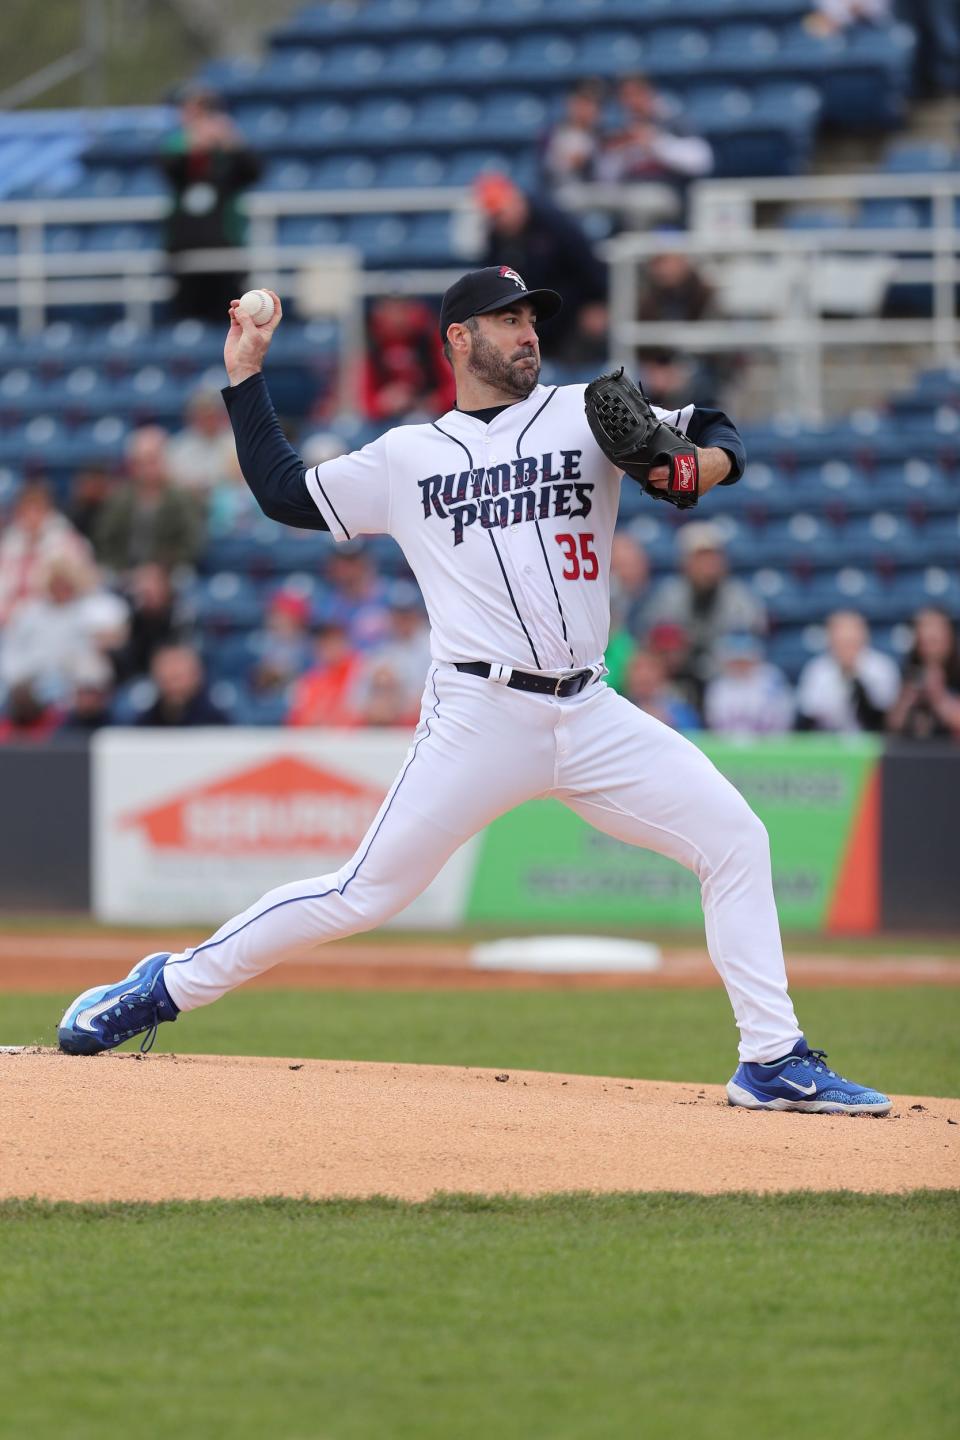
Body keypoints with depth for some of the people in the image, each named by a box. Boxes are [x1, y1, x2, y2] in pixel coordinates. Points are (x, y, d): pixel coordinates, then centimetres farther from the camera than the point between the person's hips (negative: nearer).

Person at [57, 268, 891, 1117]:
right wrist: (246, 377, 13)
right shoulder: (406, 458, 10)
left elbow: (716, 435, 12)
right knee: (365, 895, -6)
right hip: (480, 720, -3)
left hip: (590, 718, 3)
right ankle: (167, 988, 7)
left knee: (735, 839, -8)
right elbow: (284, 494, 15)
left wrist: (708, 464, -11)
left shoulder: (585, 413, 12)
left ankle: (775, 1063, -2)